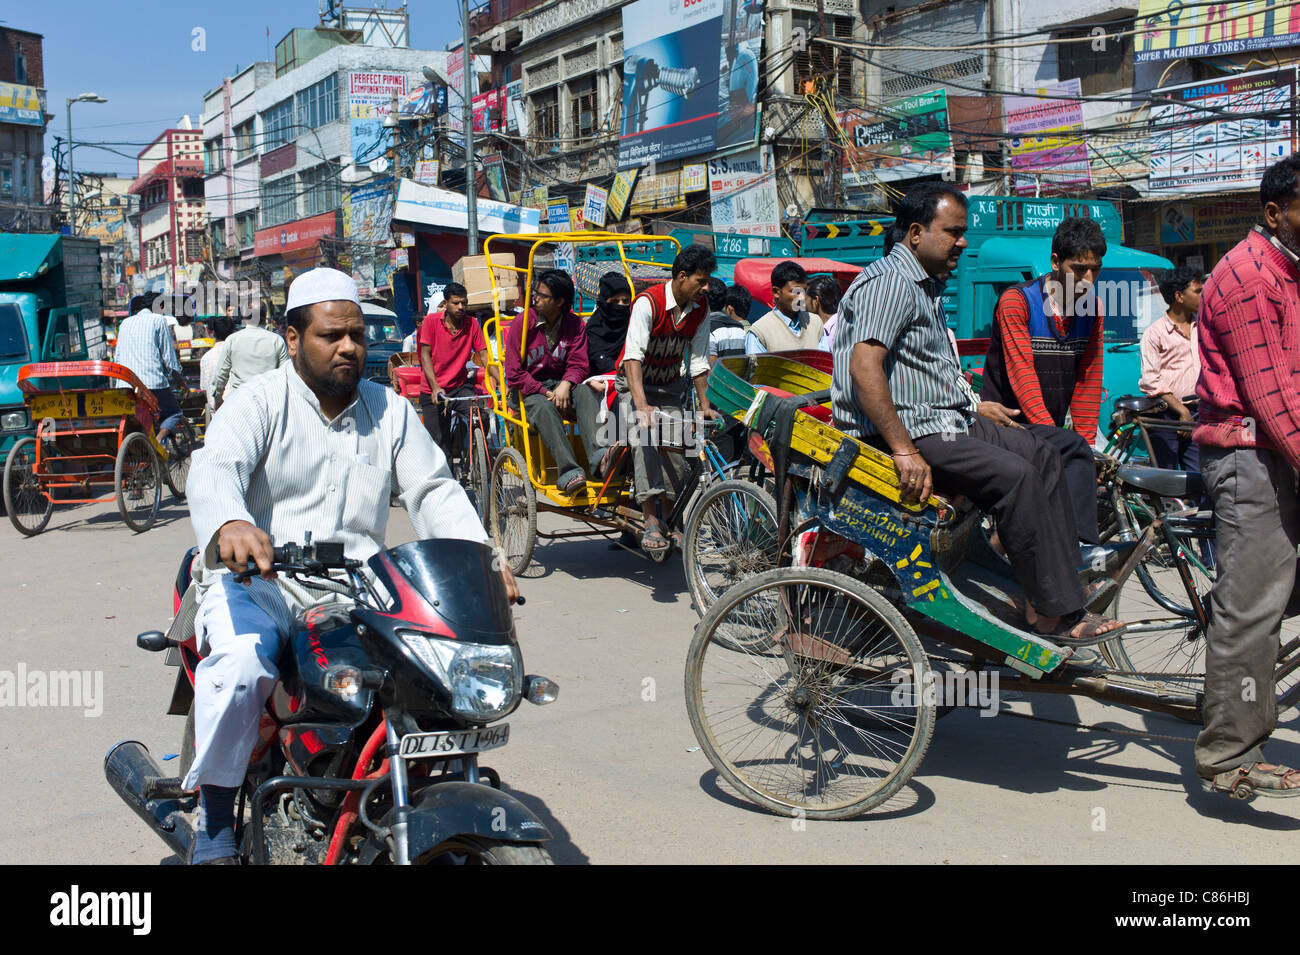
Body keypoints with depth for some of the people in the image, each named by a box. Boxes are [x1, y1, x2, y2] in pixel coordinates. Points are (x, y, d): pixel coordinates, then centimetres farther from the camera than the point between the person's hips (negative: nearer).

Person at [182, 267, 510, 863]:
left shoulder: (391, 411, 15)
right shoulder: (261, 401, 1)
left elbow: (433, 490, 8)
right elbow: (215, 468, -17)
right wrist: (229, 523, -43)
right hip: (258, 578, -3)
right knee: (241, 663, -33)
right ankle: (214, 829, -13)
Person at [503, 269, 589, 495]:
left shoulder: (575, 325, 6)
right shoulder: (523, 322, -4)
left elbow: (578, 365, 3)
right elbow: (514, 373, -7)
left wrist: (566, 385, -20)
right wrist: (545, 393, -15)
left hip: (560, 385, 3)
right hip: (529, 390, -3)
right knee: (544, 408, -37)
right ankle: (568, 472, -50)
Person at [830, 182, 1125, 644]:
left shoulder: (927, 284, 19)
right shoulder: (890, 281, -16)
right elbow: (864, 367, -29)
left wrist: (972, 406, 24)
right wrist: (904, 451, -32)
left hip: (944, 417, 11)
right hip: (907, 428, -11)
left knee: (1041, 454, 7)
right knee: (1013, 474, -22)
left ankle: (1065, 583, 7)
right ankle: (1054, 611, -16)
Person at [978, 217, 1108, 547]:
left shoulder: (1092, 309, 11)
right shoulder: (1016, 301, -9)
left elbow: (1088, 380, 10)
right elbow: (1022, 374, -19)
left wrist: (1085, 442, -2)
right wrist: (1064, 441, -28)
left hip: (1051, 427, 7)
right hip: (1008, 423, -7)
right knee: (1073, 450, -29)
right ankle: (1082, 545, -33)